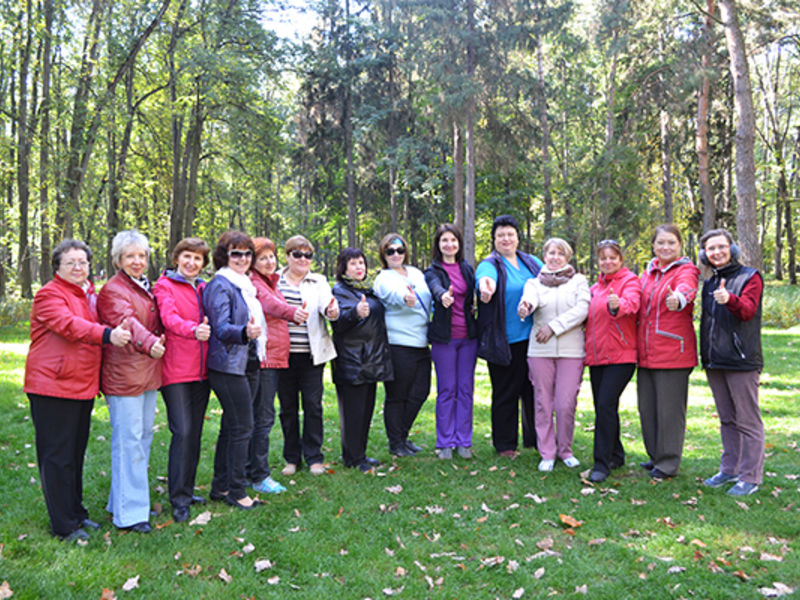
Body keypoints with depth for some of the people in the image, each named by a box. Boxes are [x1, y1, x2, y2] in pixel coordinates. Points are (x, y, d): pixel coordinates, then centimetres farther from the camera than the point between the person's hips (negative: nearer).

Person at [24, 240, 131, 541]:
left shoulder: (90, 295, 16)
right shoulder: (49, 295, -9)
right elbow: (68, 325, -26)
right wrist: (106, 334, -41)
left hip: (83, 386, 8)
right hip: (53, 387, -8)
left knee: (76, 452, 17)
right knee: (58, 456, -1)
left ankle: (76, 513, 29)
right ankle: (64, 526, 7)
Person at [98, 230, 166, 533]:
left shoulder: (147, 288, 17)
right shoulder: (112, 290, -10)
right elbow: (126, 321, -29)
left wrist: (158, 340, 9)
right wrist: (149, 343, -46)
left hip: (148, 373, 9)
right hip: (123, 375, -9)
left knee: (144, 436, 14)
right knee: (128, 441, -7)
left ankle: (125, 499, 28)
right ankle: (129, 512, 0)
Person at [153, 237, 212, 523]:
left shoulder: (203, 288, 16)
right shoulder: (164, 286, -3)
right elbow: (169, 318, -21)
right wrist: (193, 330, -41)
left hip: (201, 370, 6)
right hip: (175, 370, -6)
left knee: (195, 432, 11)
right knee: (182, 432, -9)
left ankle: (187, 490, 23)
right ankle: (179, 500, 0)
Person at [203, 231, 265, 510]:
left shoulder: (244, 285, 17)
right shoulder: (220, 285, -11)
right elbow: (221, 328, -20)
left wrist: (256, 334, 17)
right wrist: (244, 332, -36)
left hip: (247, 364, 9)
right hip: (228, 364, -9)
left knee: (231, 426, 12)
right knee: (242, 426, -6)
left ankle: (220, 487, 21)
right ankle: (236, 491, 4)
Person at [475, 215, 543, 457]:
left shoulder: (531, 262, 11)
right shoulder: (490, 264, -6)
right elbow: (486, 277, -29)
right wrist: (486, 284, -54)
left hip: (532, 337, 5)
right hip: (505, 341, -5)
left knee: (533, 391, 13)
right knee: (506, 393, 4)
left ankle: (535, 439, 28)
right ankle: (504, 444, 17)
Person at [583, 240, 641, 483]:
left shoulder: (630, 280, -2)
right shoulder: (595, 287, 19)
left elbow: (631, 303, -24)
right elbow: (588, 317, 23)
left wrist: (617, 306, -46)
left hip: (620, 355, -7)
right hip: (596, 355, 7)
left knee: (606, 405, -14)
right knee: (602, 406, 10)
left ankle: (602, 463, -8)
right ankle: (616, 455, 26)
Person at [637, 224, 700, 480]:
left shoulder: (686, 271, -6)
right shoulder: (647, 273, 15)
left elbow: (686, 289, -29)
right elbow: (636, 305, 21)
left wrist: (678, 299, -53)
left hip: (672, 352, -7)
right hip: (646, 352, 7)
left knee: (670, 408, 0)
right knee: (647, 407, 12)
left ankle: (669, 463, 13)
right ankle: (656, 456, 29)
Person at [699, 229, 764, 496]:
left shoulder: (750, 277, -4)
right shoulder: (709, 283, 16)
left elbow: (748, 310, -20)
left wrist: (730, 299, -39)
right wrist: (705, 355, 17)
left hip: (741, 362, -7)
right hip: (714, 362, 7)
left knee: (748, 421, -2)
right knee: (727, 419, 15)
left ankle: (750, 477, 5)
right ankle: (729, 469, 25)